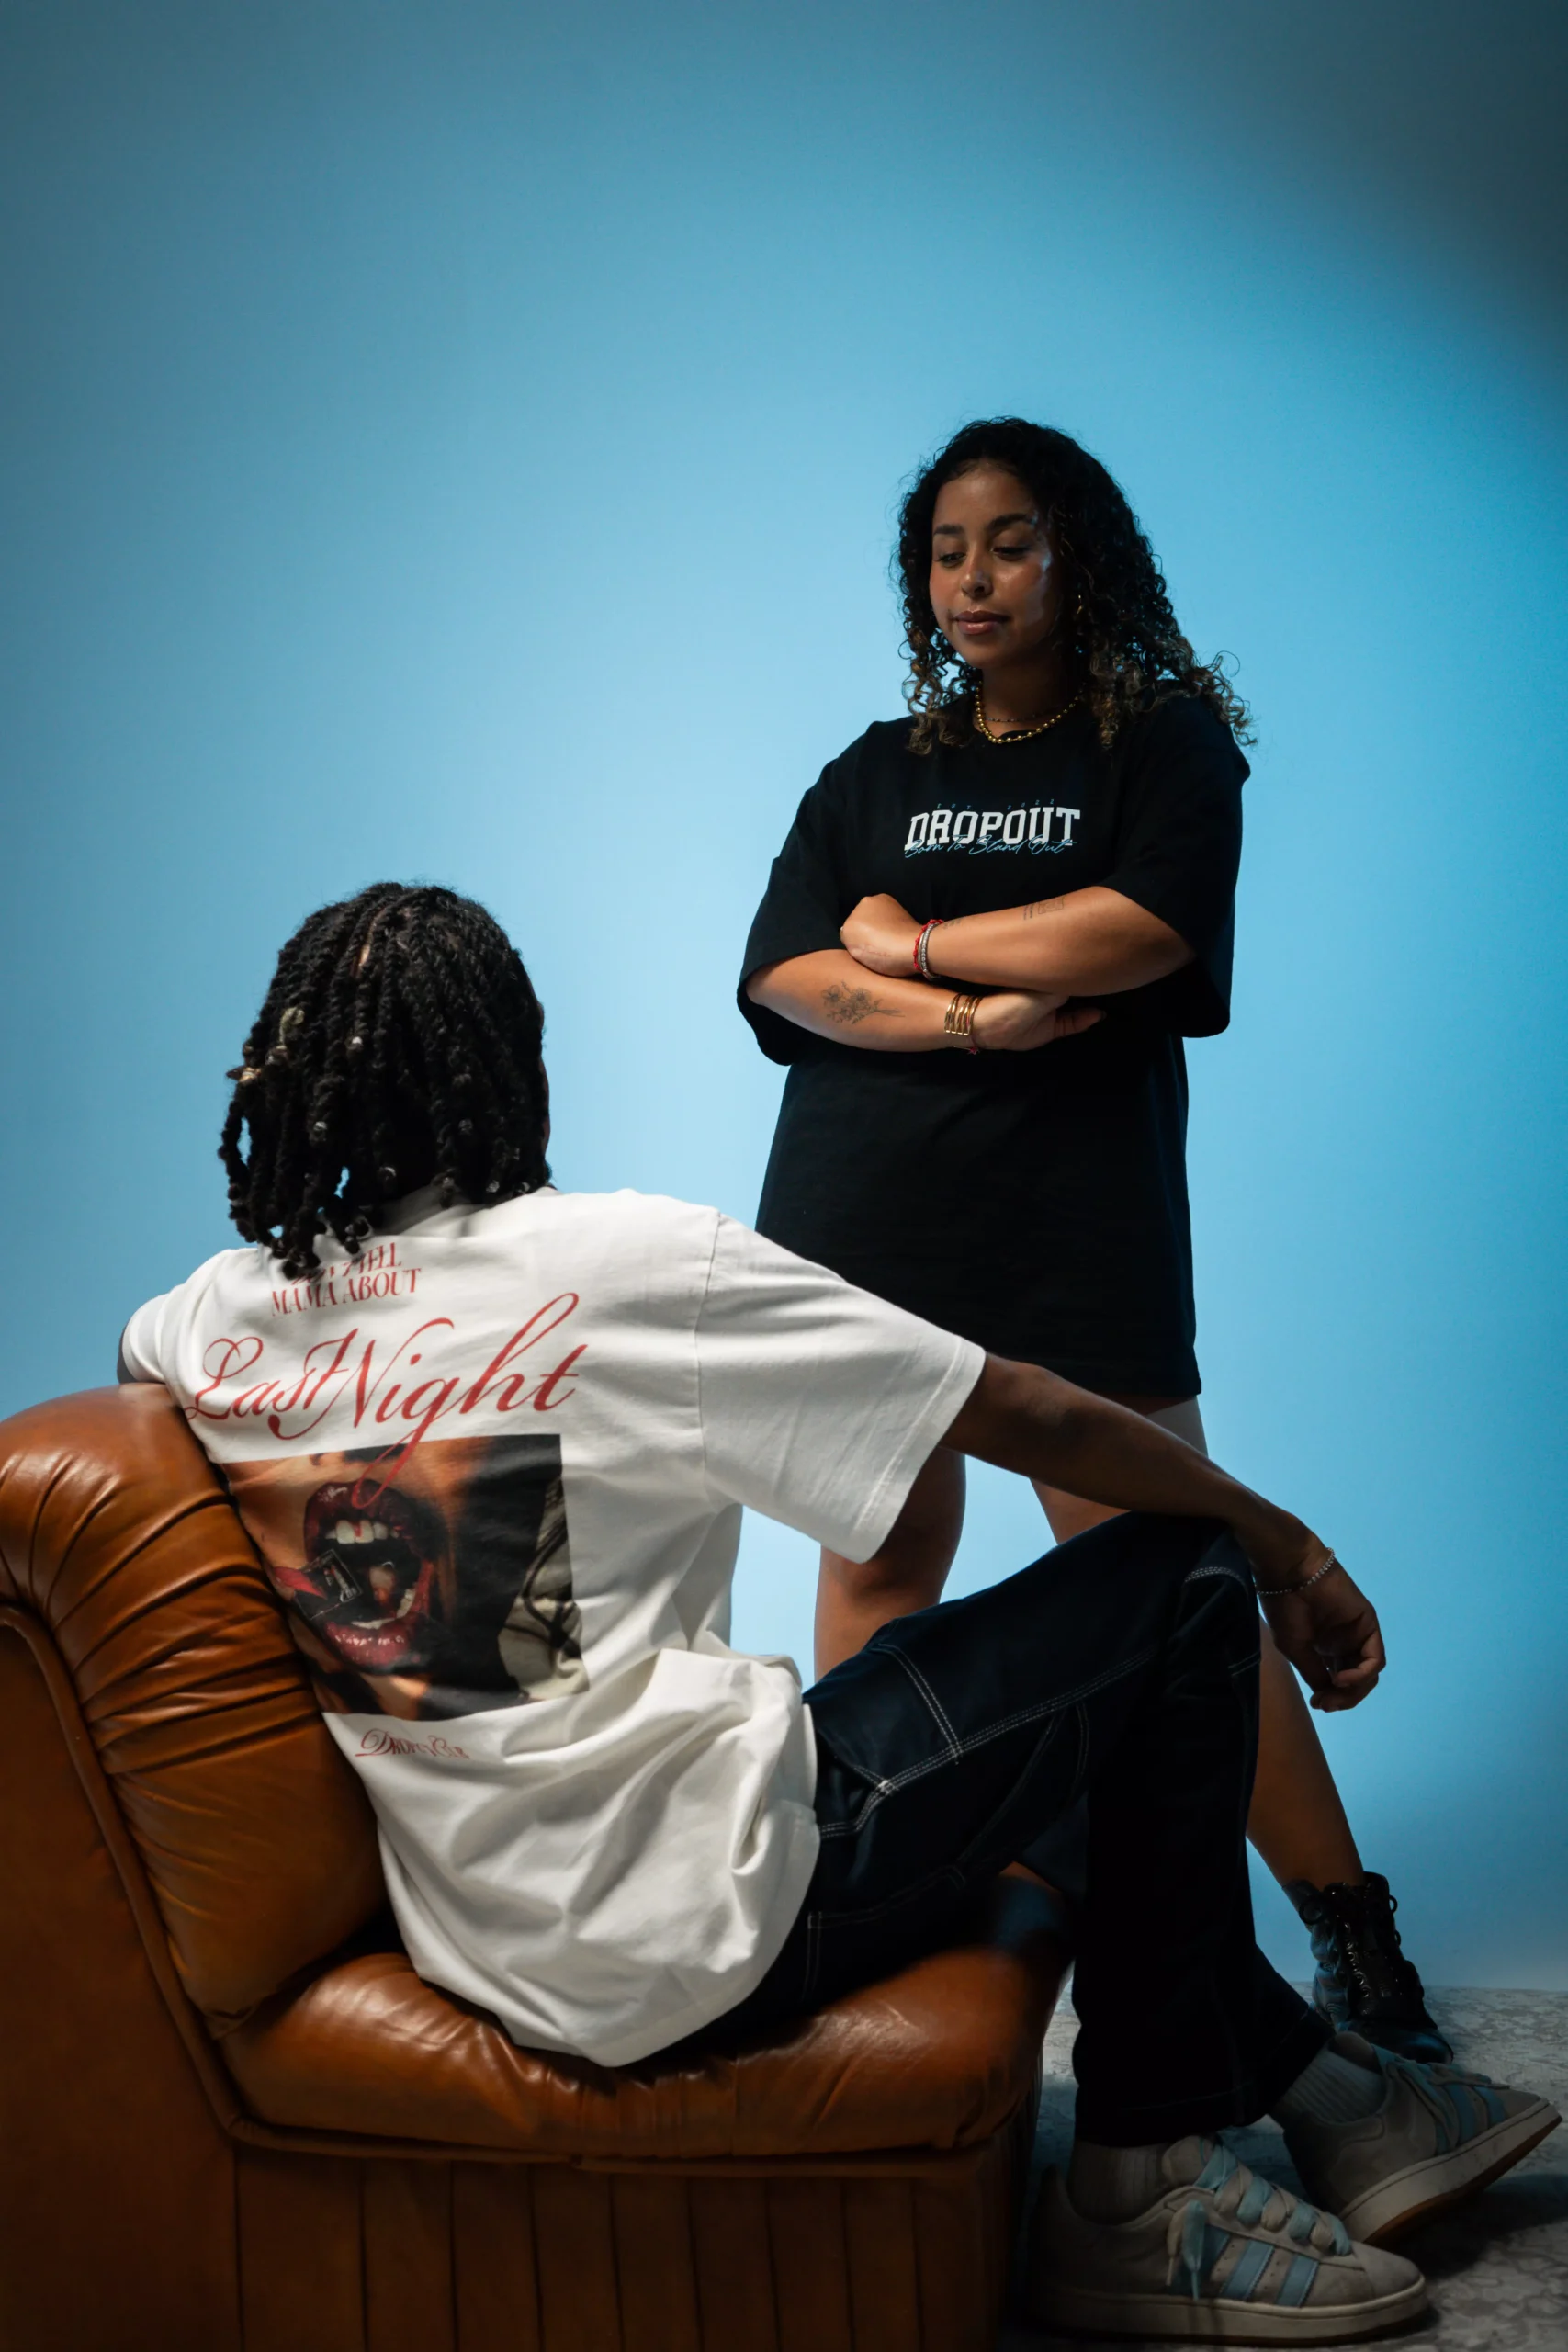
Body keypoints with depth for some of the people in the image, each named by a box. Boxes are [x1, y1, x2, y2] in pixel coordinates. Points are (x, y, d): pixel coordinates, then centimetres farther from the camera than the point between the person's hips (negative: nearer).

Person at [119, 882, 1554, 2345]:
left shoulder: (218, 1320, 1)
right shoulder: (635, 1266, -15)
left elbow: (136, 1355, 30)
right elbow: (1028, 1419, -6)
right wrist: (1281, 1540, 8)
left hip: (481, 1943, 8)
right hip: (705, 1934, -8)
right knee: (1181, 1583, 4)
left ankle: (1299, 2075, 38)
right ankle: (1142, 2181, 15)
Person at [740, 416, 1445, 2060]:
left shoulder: (1167, 743, 8)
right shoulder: (870, 778, 17)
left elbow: (1135, 929, -10)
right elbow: (779, 981, 3)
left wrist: (907, 942, 0)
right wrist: (968, 1016, -13)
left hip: (1078, 1232, -3)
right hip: (863, 1229, 4)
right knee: (879, 1569, 5)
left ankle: (1349, 1930, 4)